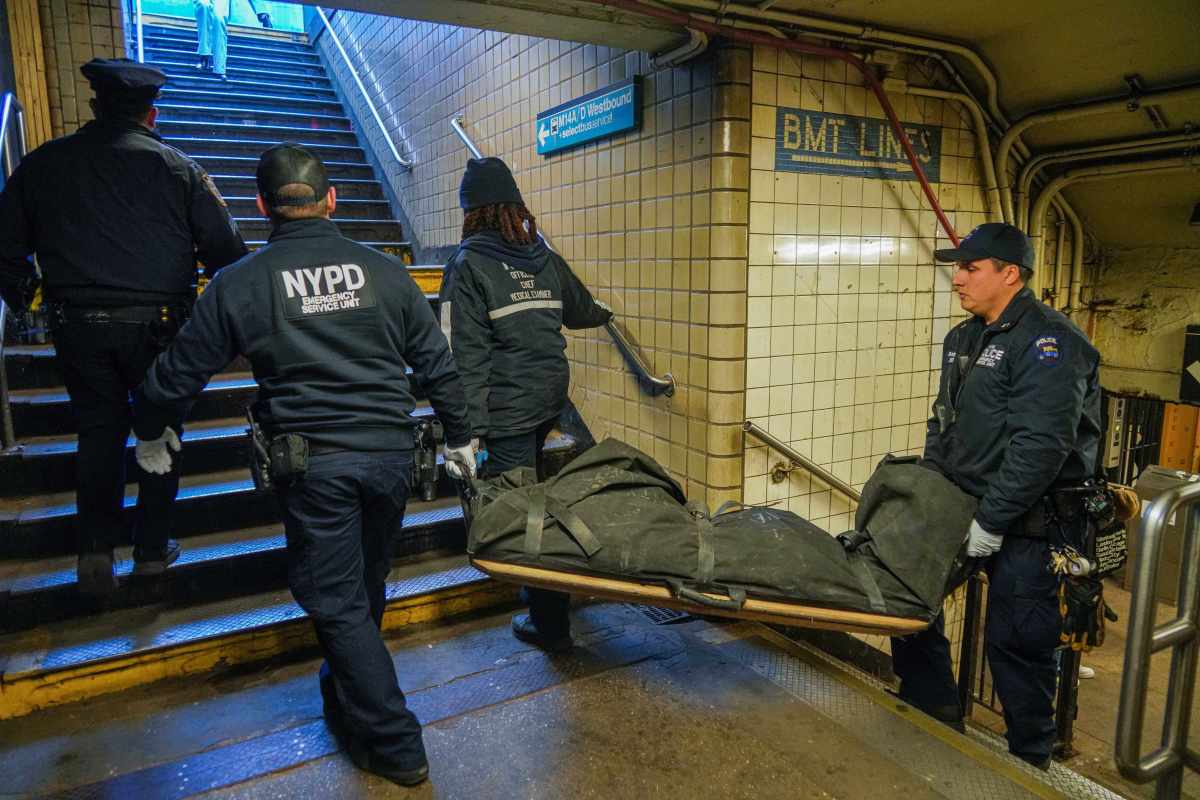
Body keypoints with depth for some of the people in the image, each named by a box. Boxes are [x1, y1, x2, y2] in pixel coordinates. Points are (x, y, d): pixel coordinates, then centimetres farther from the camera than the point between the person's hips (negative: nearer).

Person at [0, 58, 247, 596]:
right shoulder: (177, 167, -1)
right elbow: (225, 249, -3)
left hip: (77, 324, 2)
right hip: (157, 324, -2)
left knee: (98, 428, 15)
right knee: (160, 428, 12)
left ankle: (96, 547, 8)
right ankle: (152, 548, 17)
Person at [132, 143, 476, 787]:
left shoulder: (240, 284, -4)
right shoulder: (385, 271, 3)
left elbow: (178, 374, 5)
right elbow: (437, 364, 7)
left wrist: (151, 433, 25)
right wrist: (459, 438, 20)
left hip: (313, 463, -4)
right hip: (391, 452, 4)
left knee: (337, 604, 8)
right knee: (366, 591, 21)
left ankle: (396, 747, 13)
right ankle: (349, 697, 45)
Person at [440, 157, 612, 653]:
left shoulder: (468, 265, -9)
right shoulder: (545, 258, 9)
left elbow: (467, 353, -16)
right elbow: (580, 311, 25)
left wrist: (468, 426, -16)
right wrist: (604, 313, 49)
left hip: (508, 407, -7)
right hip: (552, 396, 7)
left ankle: (550, 625, 11)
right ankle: (543, 599, 39)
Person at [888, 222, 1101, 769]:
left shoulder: (1049, 342, -16)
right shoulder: (962, 338, 12)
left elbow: (1040, 445, -23)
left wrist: (992, 521, -22)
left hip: (1028, 524, -8)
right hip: (960, 506, 9)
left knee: (1017, 642, 2)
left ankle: (1029, 760, 25)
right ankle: (933, 718, 30)